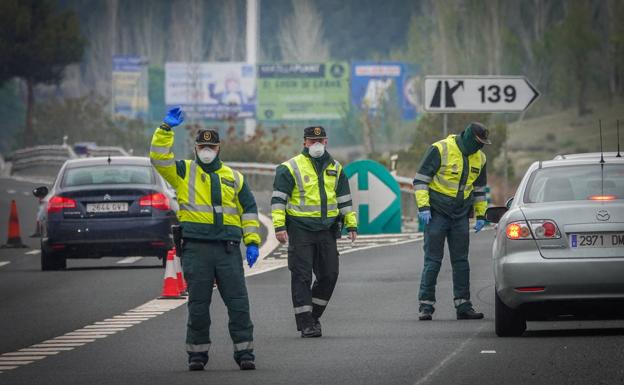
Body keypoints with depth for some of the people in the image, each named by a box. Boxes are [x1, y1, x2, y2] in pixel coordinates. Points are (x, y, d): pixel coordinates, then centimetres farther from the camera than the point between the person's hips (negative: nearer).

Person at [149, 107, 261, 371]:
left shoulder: (233, 178, 15)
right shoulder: (184, 172, 9)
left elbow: (248, 209, 15)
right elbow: (159, 158, -6)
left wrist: (252, 242, 7)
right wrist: (166, 129, -14)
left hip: (228, 248, 2)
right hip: (196, 248, -2)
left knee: (238, 302, -3)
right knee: (198, 304, 2)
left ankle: (244, 351, 2)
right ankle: (197, 353, 11)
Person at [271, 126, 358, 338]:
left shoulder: (335, 168, 12)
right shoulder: (290, 168, -4)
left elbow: (344, 199, 18)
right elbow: (278, 199, -7)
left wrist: (351, 224, 12)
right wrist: (279, 226, -15)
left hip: (327, 229, 5)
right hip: (300, 230, -5)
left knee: (329, 274, 5)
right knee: (302, 276, -5)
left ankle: (313, 315, 22)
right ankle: (305, 323, -3)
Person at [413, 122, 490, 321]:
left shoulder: (479, 158, 7)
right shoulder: (440, 150, -12)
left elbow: (479, 188, 20)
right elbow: (420, 178, -11)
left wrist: (481, 215, 15)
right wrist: (423, 206, -17)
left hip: (460, 215, 6)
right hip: (437, 214, -5)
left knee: (461, 261, 7)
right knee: (433, 261, -6)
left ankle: (463, 306, 10)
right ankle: (426, 306, -2)